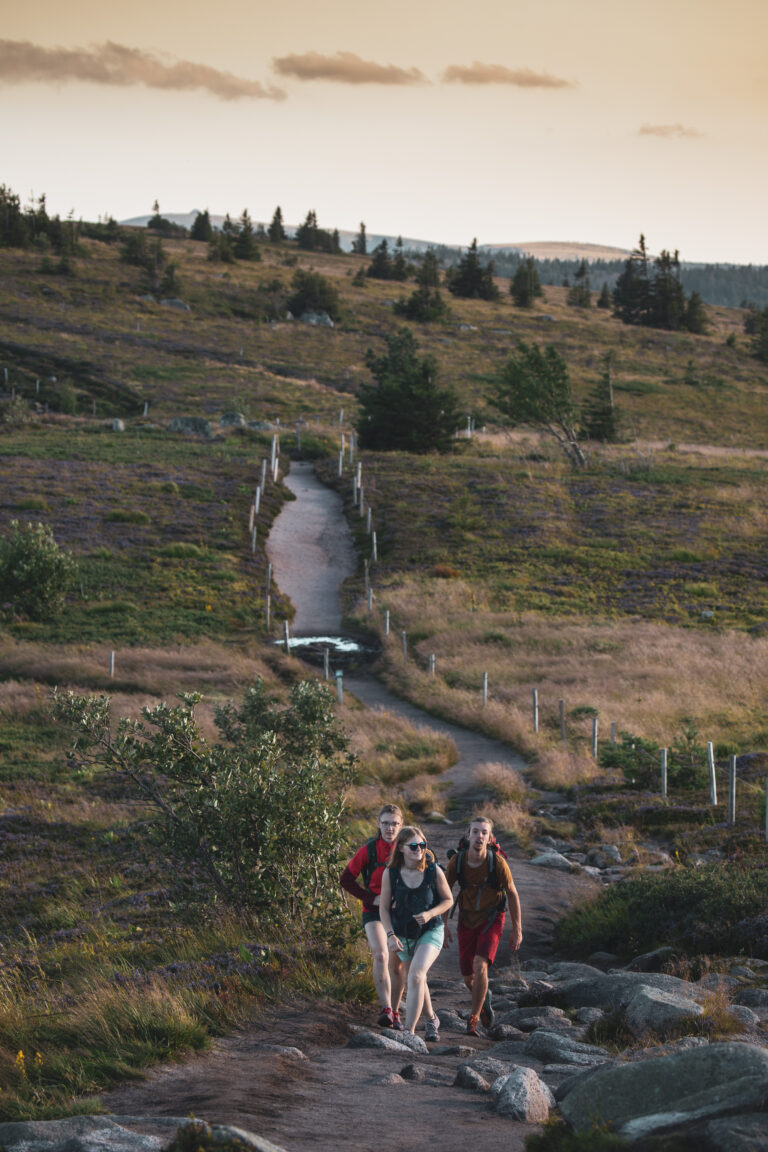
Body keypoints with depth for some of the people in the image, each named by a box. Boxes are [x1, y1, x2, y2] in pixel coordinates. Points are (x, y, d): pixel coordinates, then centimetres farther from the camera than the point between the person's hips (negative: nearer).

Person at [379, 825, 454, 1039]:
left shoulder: (433, 871, -13)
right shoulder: (390, 874, -11)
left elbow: (448, 900, 0)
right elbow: (384, 907, -3)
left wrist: (430, 913, -19)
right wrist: (390, 935, -15)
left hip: (431, 931, -3)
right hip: (404, 935, 3)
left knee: (416, 975, -24)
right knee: (415, 980, 19)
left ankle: (409, 1031, -26)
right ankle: (431, 1019, 47)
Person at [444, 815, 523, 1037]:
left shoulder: (497, 863, -19)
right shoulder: (457, 861, -14)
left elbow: (512, 894, -6)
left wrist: (517, 929, -3)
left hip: (491, 920, -3)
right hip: (467, 920, 3)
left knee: (480, 966, -23)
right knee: (469, 979, 7)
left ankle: (473, 1019, -9)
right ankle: (484, 997, 42)